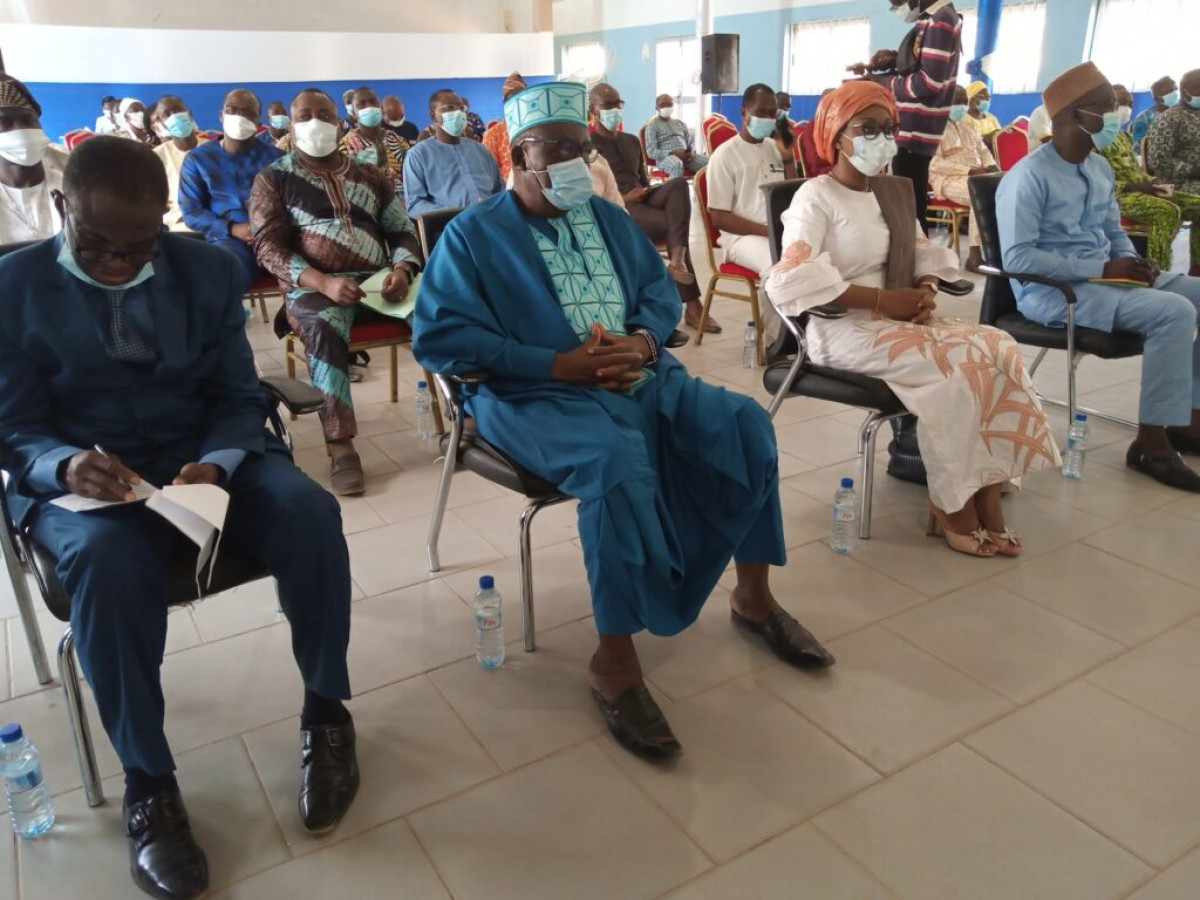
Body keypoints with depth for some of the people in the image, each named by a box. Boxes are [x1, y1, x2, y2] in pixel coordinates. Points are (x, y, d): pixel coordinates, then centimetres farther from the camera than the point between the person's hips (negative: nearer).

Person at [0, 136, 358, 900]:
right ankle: (148, 783, -15)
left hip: (208, 457, 2)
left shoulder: (210, 270, 4)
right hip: (85, 477, -1)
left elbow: (240, 398, 3)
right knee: (107, 559, -36)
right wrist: (66, 465, -23)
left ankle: (325, 713, -5)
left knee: (311, 512, -28)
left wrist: (215, 464, -19)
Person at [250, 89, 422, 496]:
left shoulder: (369, 176, 19)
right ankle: (340, 447, -35)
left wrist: (402, 271, -10)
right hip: (314, 287, -3)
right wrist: (324, 283, -20)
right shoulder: (274, 178, 10)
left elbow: (403, 231, 15)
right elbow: (269, 247, -1)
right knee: (324, 325, -38)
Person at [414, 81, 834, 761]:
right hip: (539, 395, -6)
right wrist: (561, 364, -17)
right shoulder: (474, 235, 2)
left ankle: (754, 595, 5)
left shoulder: (609, 219, 20)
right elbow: (440, 339, -9)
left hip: (642, 377, 6)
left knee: (747, 424, -12)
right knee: (618, 462, -35)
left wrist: (643, 340, -7)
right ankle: (615, 659, -22)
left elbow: (663, 291, 19)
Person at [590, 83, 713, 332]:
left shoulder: (632, 141, 27)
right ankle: (692, 306, -28)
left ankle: (677, 259, -43)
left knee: (678, 184, -29)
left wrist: (647, 193, 1)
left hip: (644, 201, 6)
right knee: (674, 224, -29)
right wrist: (622, 198, -19)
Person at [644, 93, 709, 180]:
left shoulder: (680, 124, 25)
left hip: (686, 156, 5)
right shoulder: (652, 125, 8)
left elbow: (691, 143, 25)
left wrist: (692, 152, -2)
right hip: (665, 157, -5)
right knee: (677, 165, -43)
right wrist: (673, 153, -17)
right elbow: (651, 152, -3)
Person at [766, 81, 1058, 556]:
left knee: (997, 347, -16)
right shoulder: (816, 196, -7)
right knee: (952, 363, -27)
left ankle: (987, 493, -15)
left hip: (901, 319, 7)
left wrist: (925, 292, -5)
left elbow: (924, 256, 20)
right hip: (844, 327, -7)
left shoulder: (895, 191, 18)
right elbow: (792, 280, -21)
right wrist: (883, 298, -20)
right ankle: (950, 503, -12)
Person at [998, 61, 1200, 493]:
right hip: (1052, 292, -9)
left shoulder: (1100, 168, 12)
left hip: (1105, 277, 9)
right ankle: (1151, 442, -16)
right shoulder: (1028, 176, -15)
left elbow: (1114, 231, 21)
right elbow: (1017, 257, -23)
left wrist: (1134, 261, -2)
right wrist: (1101, 269, -21)